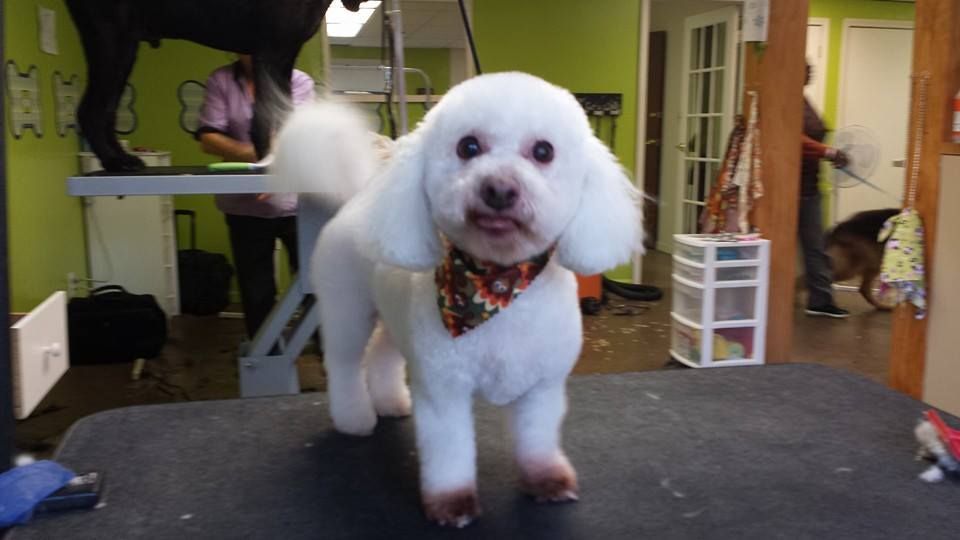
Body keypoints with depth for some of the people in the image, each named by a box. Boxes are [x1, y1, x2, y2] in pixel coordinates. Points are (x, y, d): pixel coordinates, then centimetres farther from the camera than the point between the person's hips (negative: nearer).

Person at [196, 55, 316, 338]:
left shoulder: (299, 81, 1)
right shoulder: (220, 81, 3)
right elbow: (208, 139, -5)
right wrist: (254, 154, -23)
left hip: (296, 202, -1)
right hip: (244, 206, 1)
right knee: (256, 292, 10)